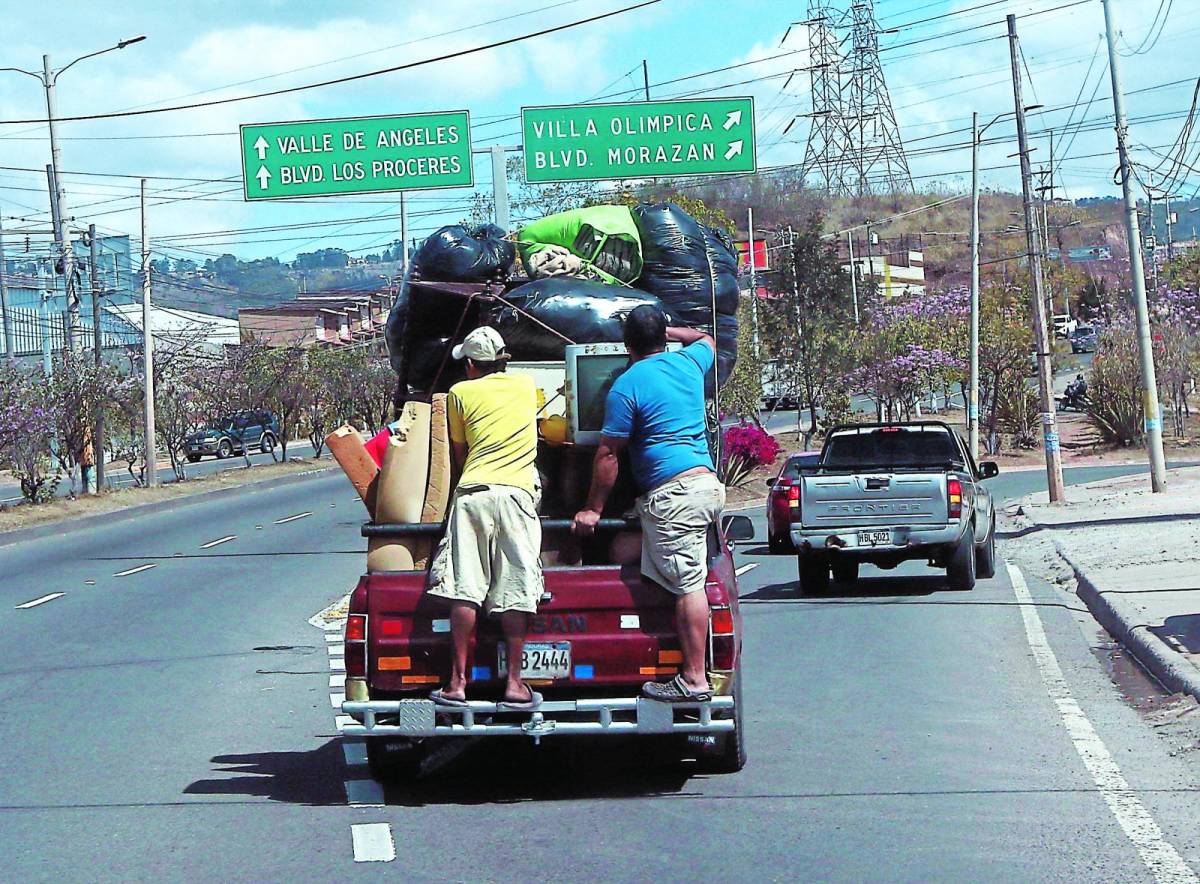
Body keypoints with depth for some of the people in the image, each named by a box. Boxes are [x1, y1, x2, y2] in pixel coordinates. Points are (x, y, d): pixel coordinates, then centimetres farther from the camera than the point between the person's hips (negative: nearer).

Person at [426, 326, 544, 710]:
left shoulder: (460, 393, 12)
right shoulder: (526, 385, 18)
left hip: (472, 491, 0)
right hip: (516, 493, 0)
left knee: (465, 591, -3)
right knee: (515, 592, -2)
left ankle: (458, 682, -3)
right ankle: (514, 684, -4)